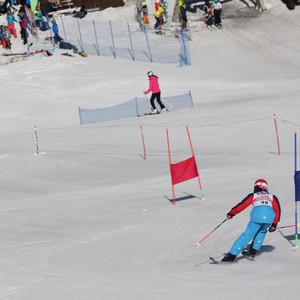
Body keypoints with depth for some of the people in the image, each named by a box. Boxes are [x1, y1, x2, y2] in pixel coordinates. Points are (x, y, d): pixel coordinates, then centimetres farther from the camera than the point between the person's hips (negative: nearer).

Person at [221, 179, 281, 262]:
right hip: (270, 216, 2)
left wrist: (231, 213, 29)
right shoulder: (272, 197, 32)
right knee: (262, 231, 31)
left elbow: (242, 205, 20)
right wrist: (274, 224, 23)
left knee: (247, 235, 1)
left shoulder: (253, 196, 26)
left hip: (257, 216, -2)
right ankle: (253, 252, 19)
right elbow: (277, 211, 22)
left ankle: (231, 255, -7)